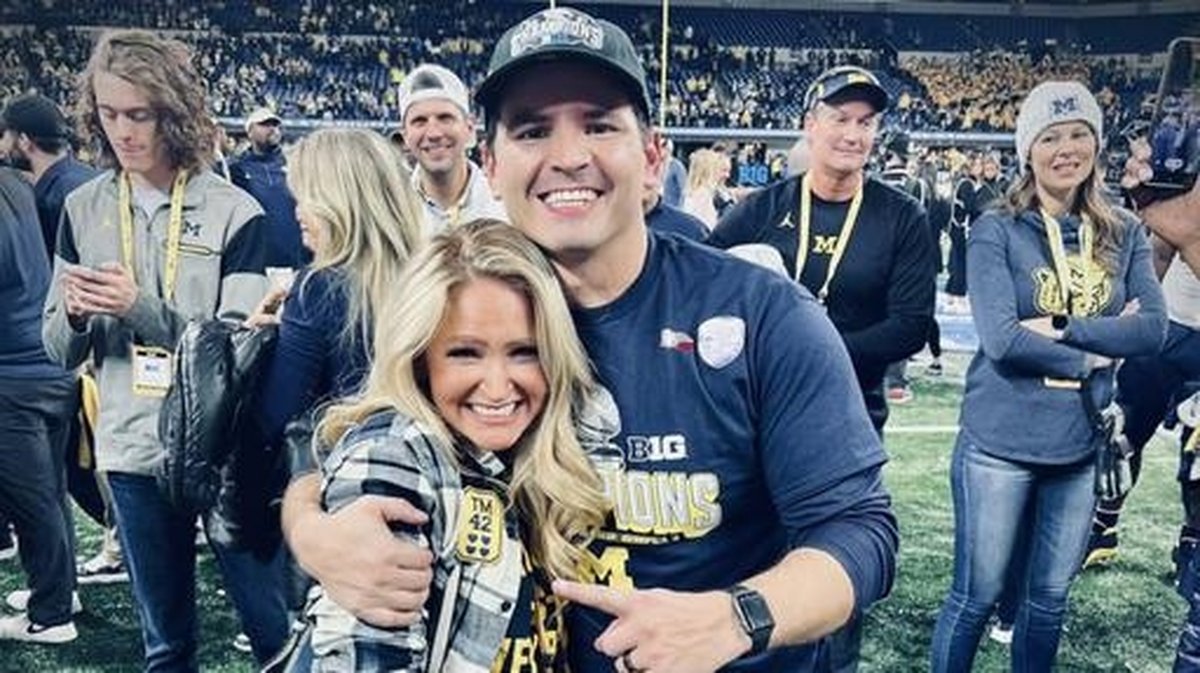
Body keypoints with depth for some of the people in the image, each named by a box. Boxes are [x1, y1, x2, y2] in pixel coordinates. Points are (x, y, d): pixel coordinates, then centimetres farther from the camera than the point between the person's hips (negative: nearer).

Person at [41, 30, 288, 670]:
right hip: (134, 450, 3)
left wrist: (140, 306, -23)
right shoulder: (84, 209, 4)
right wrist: (75, 312, -15)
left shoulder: (233, 211, -8)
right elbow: (59, 350, 7)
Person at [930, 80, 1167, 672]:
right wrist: (1095, 355, -12)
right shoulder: (996, 230, -8)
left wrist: (1061, 328, -18)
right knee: (976, 597, 7)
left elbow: (1153, 329, -8)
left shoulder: (1123, 235, 5)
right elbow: (1001, 340, -19)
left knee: (1049, 600, 17)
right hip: (1001, 442, -4)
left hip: (1080, 444, 4)